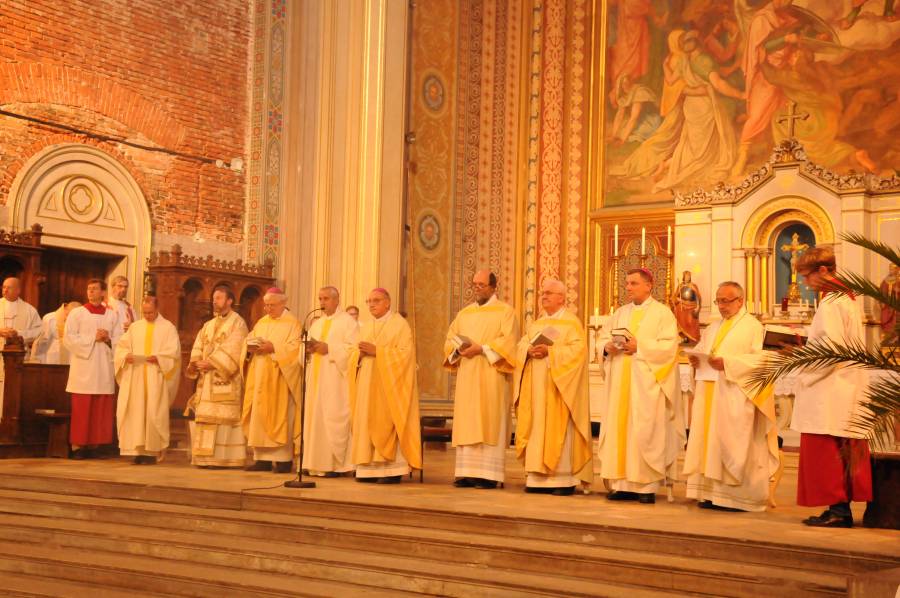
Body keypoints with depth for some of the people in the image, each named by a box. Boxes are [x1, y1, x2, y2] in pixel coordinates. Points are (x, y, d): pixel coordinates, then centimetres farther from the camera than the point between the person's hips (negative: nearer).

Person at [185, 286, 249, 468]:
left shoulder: (237, 323, -2)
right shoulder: (209, 325, 20)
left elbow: (232, 350, -14)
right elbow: (198, 346, 12)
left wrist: (212, 363, -19)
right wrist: (196, 362, -8)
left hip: (225, 381, -7)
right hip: (207, 381, 7)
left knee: (222, 417, -10)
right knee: (204, 416, 4)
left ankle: (223, 457, -10)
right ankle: (206, 457, 7)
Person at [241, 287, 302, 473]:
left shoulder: (292, 323, -1)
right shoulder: (262, 322, 17)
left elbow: (295, 348, -12)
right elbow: (248, 341, 14)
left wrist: (274, 348, -21)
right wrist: (250, 347, -8)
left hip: (279, 379, -6)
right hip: (260, 378, 6)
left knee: (279, 415, -7)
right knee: (260, 415, 3)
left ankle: (284, 459, -4)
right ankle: (263, 459, 6)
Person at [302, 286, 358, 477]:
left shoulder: (348, 322, -1)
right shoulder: (316, 324, 21)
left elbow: (353, 348, -13)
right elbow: (309, 346, 20)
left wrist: (329, 348, -17)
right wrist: (310, 347, -2)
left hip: (336, 379, -7)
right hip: (317, 378, 7)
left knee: (334, 420, -11)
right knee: (315, 417, 3)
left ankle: (336, 464, -7)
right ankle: (317, 463, 6)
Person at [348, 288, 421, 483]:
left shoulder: (399, 324, -2)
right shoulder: (366, 327, 18)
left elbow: (404, 352, -13)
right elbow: (353, 353, 16)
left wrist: (376, 351, -18)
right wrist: (360, 353, -7)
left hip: (388, 385, -6)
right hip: (367, 386, 7)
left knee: (387, 423, -10)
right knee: (367, 423, 2)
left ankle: (393, 469, -8)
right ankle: (369, 468, 4)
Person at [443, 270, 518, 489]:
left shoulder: (505, 311, 1)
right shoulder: (465, 313, 18)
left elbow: (508, 341, -11)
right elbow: (450, 338, 15)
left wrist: (481, 349, -18)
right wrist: (459, 348, -6)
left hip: (490, 378, -6)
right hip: (467, 378, 6)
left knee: (488, 424, -8)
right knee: (466, 423, 2)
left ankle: (488, 474, -8)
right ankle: (468, 472, 4)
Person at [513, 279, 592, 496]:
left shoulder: (572, 323, -1)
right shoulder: (536, 324, 19)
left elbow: (577, 350, -13)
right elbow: (521, 346, 12)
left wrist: (549, 351, -20)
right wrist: (530, 350, -10)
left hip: (557, 387, -6)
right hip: (536, 387, 6)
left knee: (559, 429, -8)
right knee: (537, 429, 3)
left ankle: (564, 479, -6)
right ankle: (538, 477, 5)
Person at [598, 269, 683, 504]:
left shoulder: (662, 313, 1)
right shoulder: (620, 313, 18)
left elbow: (669, 346, -10)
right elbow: (605, 341, 16)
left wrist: (639, 347, -16)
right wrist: (608, 347, -6)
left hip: (646, 383, -5)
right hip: (620, 383, 6)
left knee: (646, 432, -7)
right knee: (619, 429, 1)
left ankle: (648, 486, -2)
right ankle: (623, 484, 5)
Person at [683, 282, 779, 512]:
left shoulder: (753, 326, -2)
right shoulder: (713, 327, 22)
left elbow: (759, 359, -13)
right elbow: (699, 350, 21)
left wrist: (727, 363, -21)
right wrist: (695, 358, -2)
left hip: (735, 399, -7)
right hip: (709, 396, 7)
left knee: (733, 445, -8)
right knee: (709, 441, 3)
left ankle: (735, 495, -5)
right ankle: (712, 493, 5)